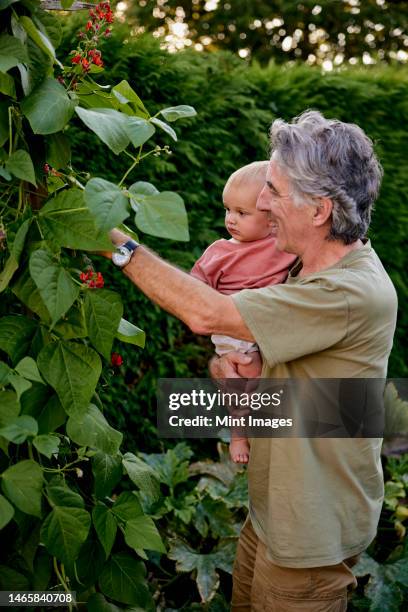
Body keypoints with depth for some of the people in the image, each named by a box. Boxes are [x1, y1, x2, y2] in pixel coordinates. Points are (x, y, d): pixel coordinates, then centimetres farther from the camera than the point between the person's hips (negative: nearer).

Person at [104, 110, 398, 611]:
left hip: (310, 532, -8)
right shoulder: (316, 267, 1)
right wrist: (226, 362, -12)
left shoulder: (355, 293, -30)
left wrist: (116, 240, -22)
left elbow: (207, 314, -30)